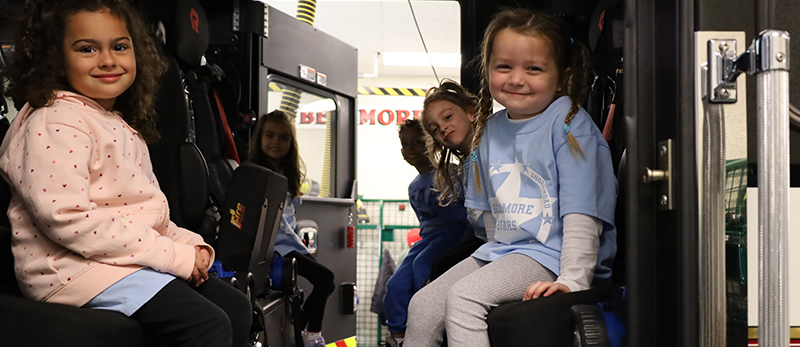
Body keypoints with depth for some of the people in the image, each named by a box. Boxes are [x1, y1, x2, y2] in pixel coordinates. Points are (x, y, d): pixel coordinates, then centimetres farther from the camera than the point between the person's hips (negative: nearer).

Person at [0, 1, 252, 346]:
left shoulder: (120, 124, 18)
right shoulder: (55, 123, -13)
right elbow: (67, 219, -24)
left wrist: (189, 244, 4)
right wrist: (173, 255, -21)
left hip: (137, 260, 10)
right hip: (81, 267, -10)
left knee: (237, 308, 10)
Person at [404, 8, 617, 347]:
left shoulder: (570, 125, -13)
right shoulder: (490, 129, 10)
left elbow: (582, 213, -19)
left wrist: (573, 280, -25)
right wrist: (496, 254, 17)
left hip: (551, 255, -7)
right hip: (502, 250, 8)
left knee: (464, 297, -26)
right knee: (423, 306, -2)